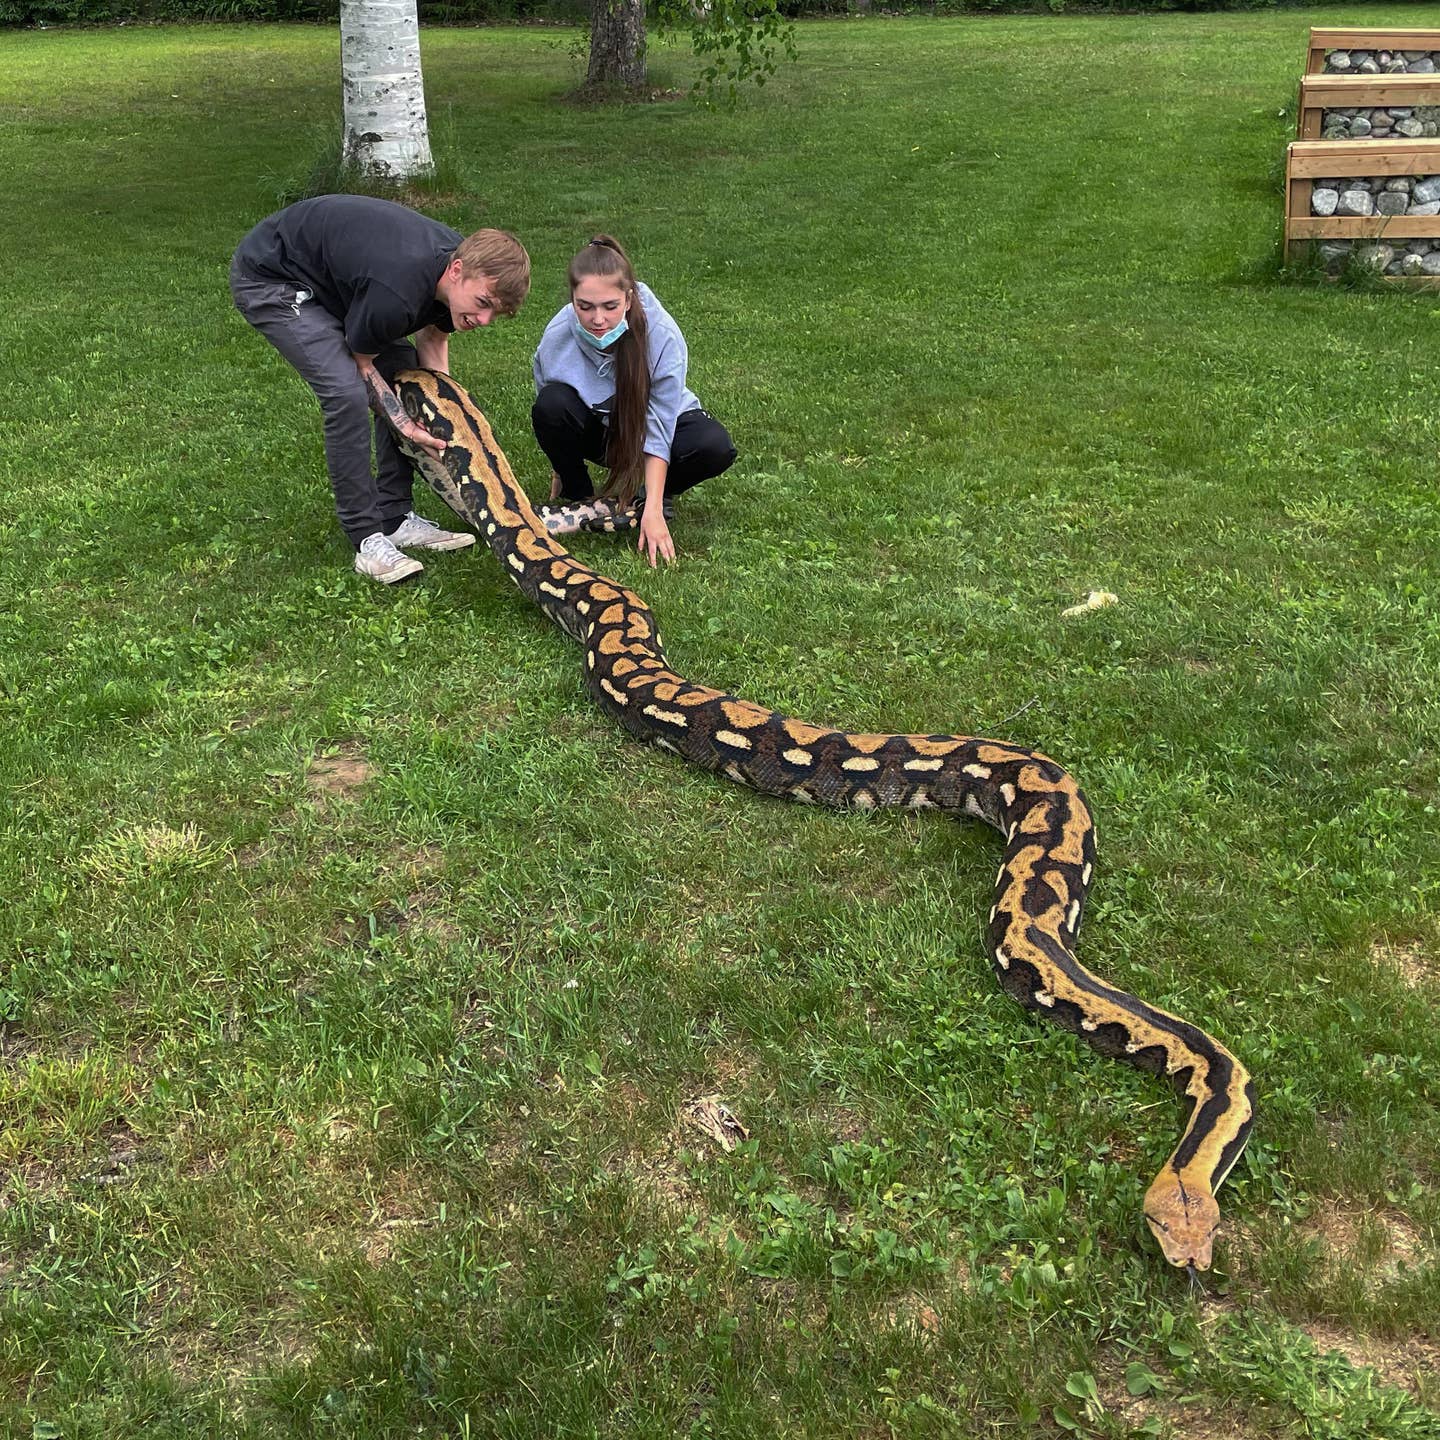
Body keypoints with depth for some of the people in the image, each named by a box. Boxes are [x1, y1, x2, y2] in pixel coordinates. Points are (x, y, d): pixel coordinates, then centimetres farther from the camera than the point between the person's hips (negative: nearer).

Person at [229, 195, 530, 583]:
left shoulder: (470, 264, -13)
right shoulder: (396, 295, -38)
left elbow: (432, 337, 5)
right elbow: (360, 362, -18)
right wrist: (406, 426, -19)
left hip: (328, 271, 9)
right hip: (268, 279, -9)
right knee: (347, 393, -22)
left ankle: (395, 518, 10)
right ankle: (367, 538, -12)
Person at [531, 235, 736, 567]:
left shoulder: (662, 334, -29)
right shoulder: (557, 337, -24)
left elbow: (659, 427, -28)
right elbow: (552, 413, -8)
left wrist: (652, 510, -32)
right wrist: (559, 475, -2)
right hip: (595, 429, 1)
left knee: (715, 446, -32)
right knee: (551, 405, -32)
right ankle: (579, 498, -8)